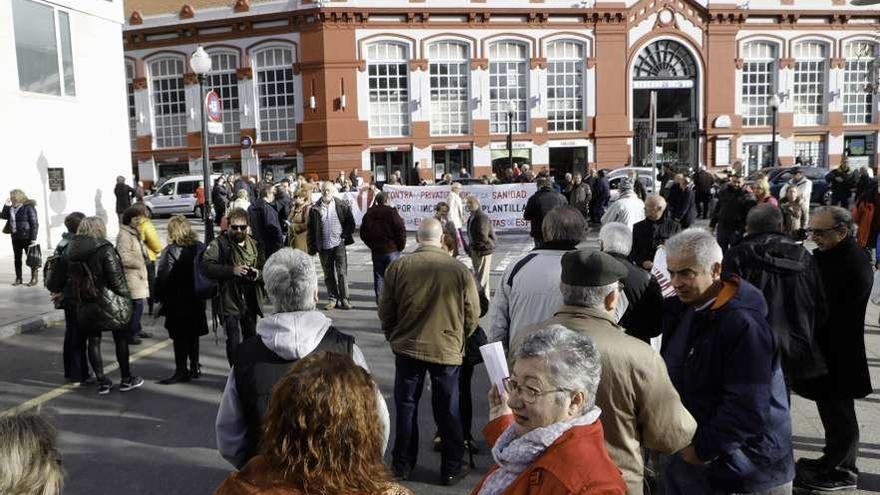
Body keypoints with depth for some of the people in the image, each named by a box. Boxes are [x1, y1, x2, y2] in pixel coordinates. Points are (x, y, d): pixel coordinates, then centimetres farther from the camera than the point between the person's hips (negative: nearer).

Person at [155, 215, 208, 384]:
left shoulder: (171, 251, -16)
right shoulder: (200, 247, 2)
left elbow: (162, 278, -15)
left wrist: (160, 298, -3)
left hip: (177, 301, -6)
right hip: (196, 299, 6)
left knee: (180, 337, 2)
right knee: (193, 334, 16)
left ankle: (181, 371, 7)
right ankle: (195, 367, 24)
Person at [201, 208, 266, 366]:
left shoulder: (254, 244, 9)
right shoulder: (219, 244, -7)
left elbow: (264, 267, 15)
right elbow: (206, 267, -19)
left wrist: (258, 273, -9)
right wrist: (232, 270, -28)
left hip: (250, 301, 5)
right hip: (229, 301, -5)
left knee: (251, 338, 17)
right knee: (233, 342, -1)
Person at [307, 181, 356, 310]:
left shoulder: (342, 206, 0)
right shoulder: (315, 209, 3)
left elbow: (350, 223, 5)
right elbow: (310, 230, 4)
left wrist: (345, 236, -5)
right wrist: (312, 247, -1)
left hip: (339, 244, -2)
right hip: (323, 246, 2)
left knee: (342, 272, -3)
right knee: (328, 274, 9)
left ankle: (344, 299, 2)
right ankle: (332, 299, 17)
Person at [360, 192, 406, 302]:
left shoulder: (369, 213, 5)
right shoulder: (392, 212, -10)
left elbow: (363, 233, 10)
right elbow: (401, 230, -14)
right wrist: (401, 246, -2)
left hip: (376, 250, 4)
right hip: (392, 249, -4)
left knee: (378, 276, 10)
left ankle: (380, 302, 11)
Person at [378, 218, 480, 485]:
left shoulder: (399, 266, -9)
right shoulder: (460, 270, -11)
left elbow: (385, 312, -1)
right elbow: (472, 315, -4)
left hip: (407, 347, 1)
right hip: (448, 350, -1)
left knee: (406, 406, 16)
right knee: (448, 412, 12)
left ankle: (402, 464, 27)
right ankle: (451, 469, 23)